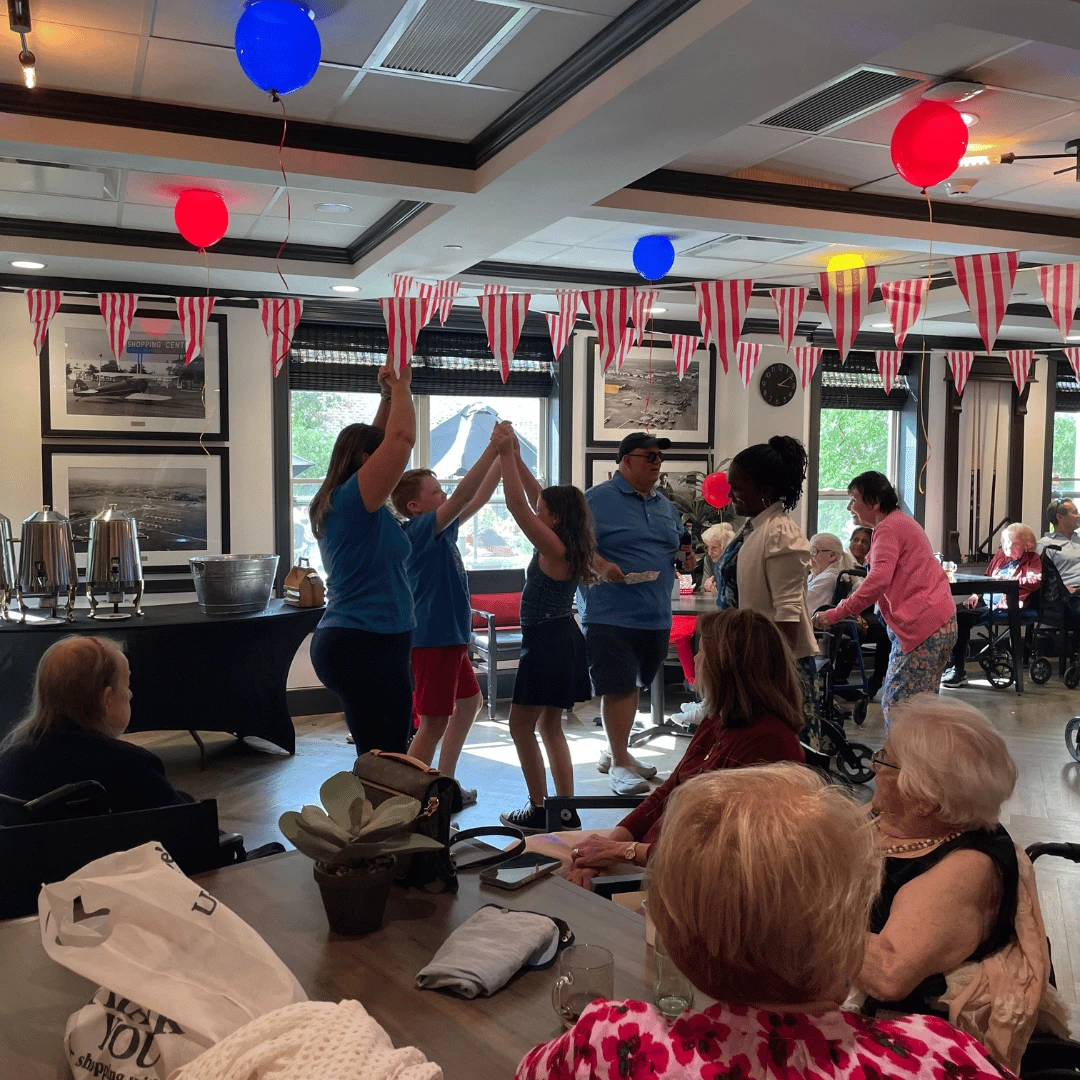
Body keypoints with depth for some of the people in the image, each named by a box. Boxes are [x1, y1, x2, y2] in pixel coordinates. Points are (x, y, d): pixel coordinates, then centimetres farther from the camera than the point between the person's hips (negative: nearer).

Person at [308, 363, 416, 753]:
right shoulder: (354, 499, -14)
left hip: (349, 643, 10)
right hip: (369, 648, -10)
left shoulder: (335, 502, 13)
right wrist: (400, 388, -5)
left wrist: (389, 395, 17)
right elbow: (401, 439, -19)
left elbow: (382, 441, 23)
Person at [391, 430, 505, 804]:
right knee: (434, 723, -9)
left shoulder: (441, 530, 10)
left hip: (450, 636, 11)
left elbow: (478, 499, 16)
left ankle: (444, 783, 32)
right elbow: (464, 495, -27)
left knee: (469, 701, 24)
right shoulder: (420, 529, -16)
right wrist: (494, 447, -27)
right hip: (433, 639, -11)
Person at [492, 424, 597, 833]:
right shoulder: (563, 546, 6)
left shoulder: (553, 547, -17)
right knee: (550, 726, 15)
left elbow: (517, 503, -22)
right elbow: (536, 498, 16)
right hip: (560, 641, 10)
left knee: (521, 725, 2)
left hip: (546, 643, -9)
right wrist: (515, 457, 13)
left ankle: (539, 810, 8)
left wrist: (505, 453, -16)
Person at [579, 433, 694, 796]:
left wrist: (686, 558, 4)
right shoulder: (598, 499, -6)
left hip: (655, 616, 7)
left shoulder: (664, 505, 16)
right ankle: (619, 763, 4)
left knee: (632, 685, 15)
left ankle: (615, 752, 29)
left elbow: (676, 546, 26)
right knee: (618, 687, -6)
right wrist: (601, 565, -28)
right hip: (611, 614, -7)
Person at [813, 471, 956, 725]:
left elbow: (878, 580, -24)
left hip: (924, 626, -11)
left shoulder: (888, 528, -11)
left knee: (899, 704, -9)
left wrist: (835, 614, -25)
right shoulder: (901, 522, 21)